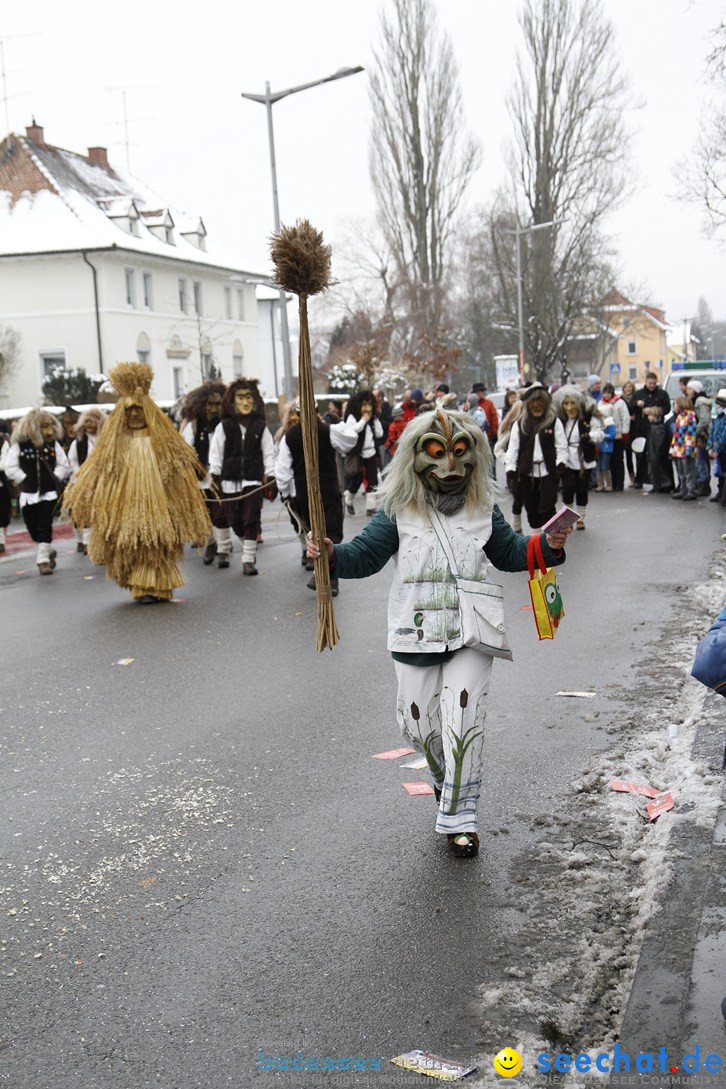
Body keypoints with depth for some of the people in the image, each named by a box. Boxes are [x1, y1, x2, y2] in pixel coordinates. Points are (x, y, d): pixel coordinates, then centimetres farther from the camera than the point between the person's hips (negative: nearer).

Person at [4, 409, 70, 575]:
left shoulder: (54, 444, 0)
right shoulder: (19, 445, -5)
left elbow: (64, 466, 5)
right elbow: (10, 469, -6)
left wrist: (55, 477, -10)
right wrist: (26, 479, -9)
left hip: (49, 492, 0)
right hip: (29, 493, 0)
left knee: (44, 527, -3)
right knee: (32, 527, 7)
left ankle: (43, 558, 2)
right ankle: (49, 551, 29)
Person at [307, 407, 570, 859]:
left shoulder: (483, 509, 5)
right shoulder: (399, 512, -1)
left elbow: (507, 551, 17)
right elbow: (365, 555, -4)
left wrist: (547, 546, 1)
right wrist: (333, 554, -24)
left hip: (471, 633, -1)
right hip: (417, 633, 1)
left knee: (463, 720, -9)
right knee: (419, 722, 12)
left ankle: (459, 817, 2)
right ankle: (445, 776, 46)